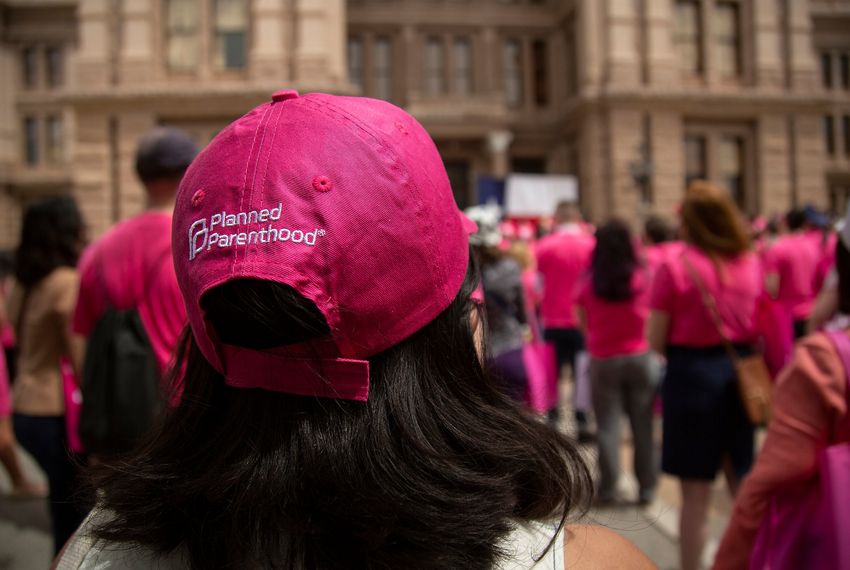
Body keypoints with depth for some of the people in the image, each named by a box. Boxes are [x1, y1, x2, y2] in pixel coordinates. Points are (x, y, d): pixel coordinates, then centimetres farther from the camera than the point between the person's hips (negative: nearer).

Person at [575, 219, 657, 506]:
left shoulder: (587, 283, -5)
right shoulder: (643, 277, -5)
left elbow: (583, 324, 3)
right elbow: (651, 319, 4)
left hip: (603, 361, 0)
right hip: (639, 358, 1)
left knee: (607, 426, 5)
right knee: (642, 425, 7)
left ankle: (608, 487, 8)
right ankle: (646, 487, 12)